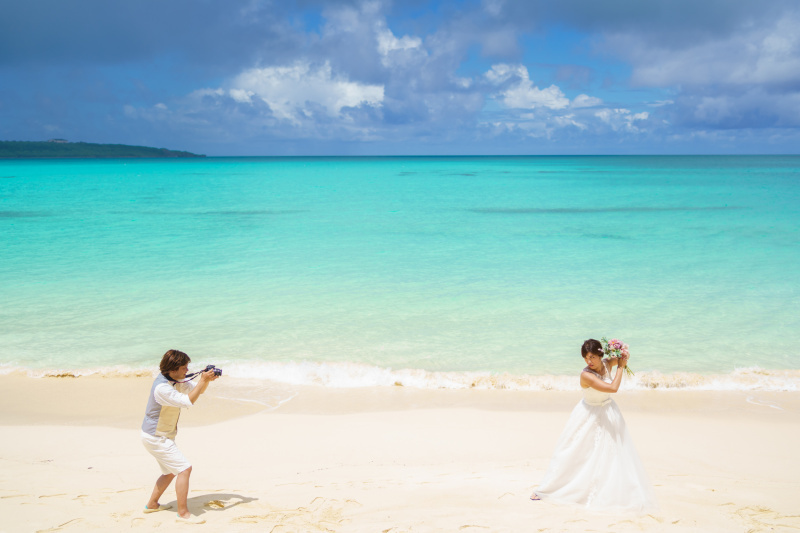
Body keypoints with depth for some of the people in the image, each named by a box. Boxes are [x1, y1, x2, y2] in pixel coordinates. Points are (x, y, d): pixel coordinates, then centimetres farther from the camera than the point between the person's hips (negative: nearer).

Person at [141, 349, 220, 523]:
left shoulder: (176, 381, 2)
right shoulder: (161, 387, -28)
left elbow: (198, 390, 12)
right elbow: (188, 401, -33)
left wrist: (206, 380, -9)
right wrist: (203, 380, -29)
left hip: (162, 436, 10)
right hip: (155, 437, -10)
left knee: (170, 471, 23)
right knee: (184, 468, -14)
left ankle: (152, 504, 37)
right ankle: (183, 513, -10)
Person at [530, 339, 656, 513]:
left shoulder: (607, 363, -12)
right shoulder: (586, 375, -30)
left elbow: (623, 359, 10)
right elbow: (613, 388, -36)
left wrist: (624, 357, -14)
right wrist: (620, 367, -24)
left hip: (609, 413, 5)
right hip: (589, 416, -5)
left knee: (613, 452, 7)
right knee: (571, 452, 3)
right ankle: (545, 489, 15)